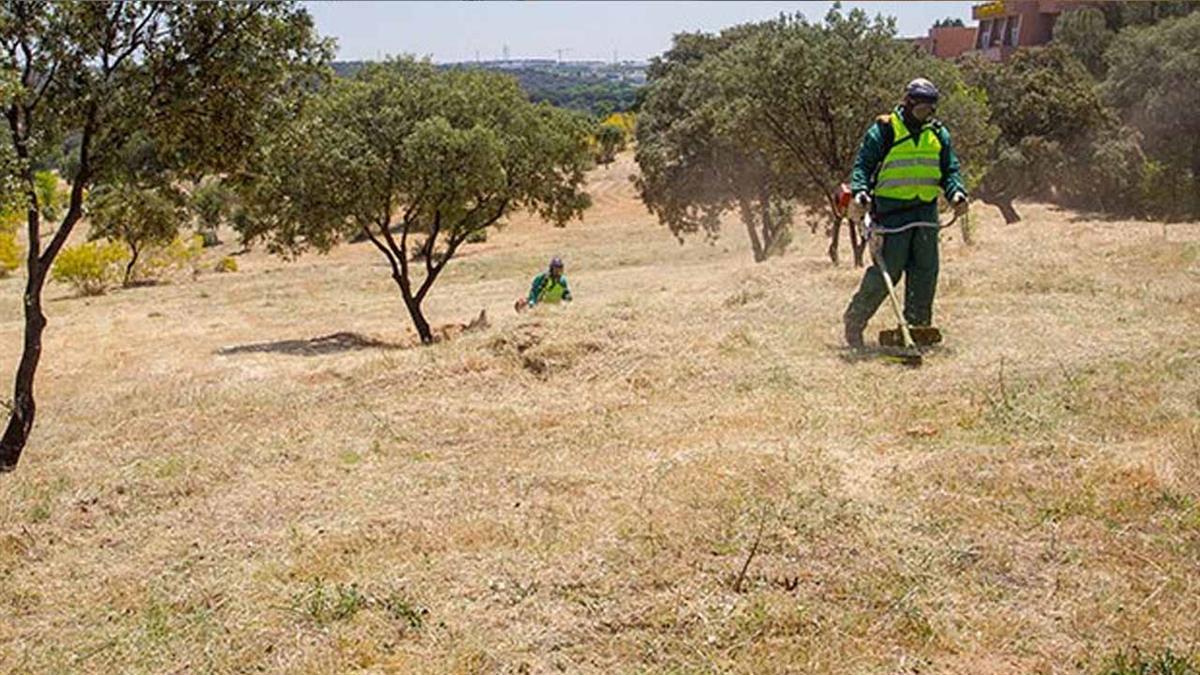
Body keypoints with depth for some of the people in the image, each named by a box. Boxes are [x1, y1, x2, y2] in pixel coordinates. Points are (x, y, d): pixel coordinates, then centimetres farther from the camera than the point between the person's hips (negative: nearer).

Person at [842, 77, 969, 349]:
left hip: (927, 210, 6)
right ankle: (854, 321, 6)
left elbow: (949, 170, 16)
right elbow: (863, 164, -2)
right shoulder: (884, 129, -1)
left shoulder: (938, 133, 14)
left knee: (925, 271, 5)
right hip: (892, 209, -5)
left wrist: (957, 193, -3)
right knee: (887, 270, -8)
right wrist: (860, 191, -19)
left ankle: (919, 327, 15)